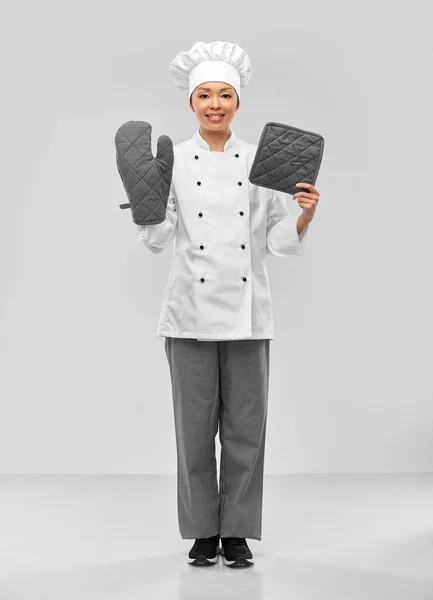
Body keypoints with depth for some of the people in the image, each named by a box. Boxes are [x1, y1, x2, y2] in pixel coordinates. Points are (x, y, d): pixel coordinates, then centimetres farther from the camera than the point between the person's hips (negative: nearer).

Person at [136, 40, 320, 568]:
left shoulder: (261, 161, 5)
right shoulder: (172, 161, 3)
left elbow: (279, 240, 4)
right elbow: (158, 239, -2)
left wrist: (306, 216, -13)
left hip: (247, 311, 1)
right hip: (191, 311, -1)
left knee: (245, 425, 4)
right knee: (195, 424, 4)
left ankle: (237, 533, 18)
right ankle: (203, 532, 20)